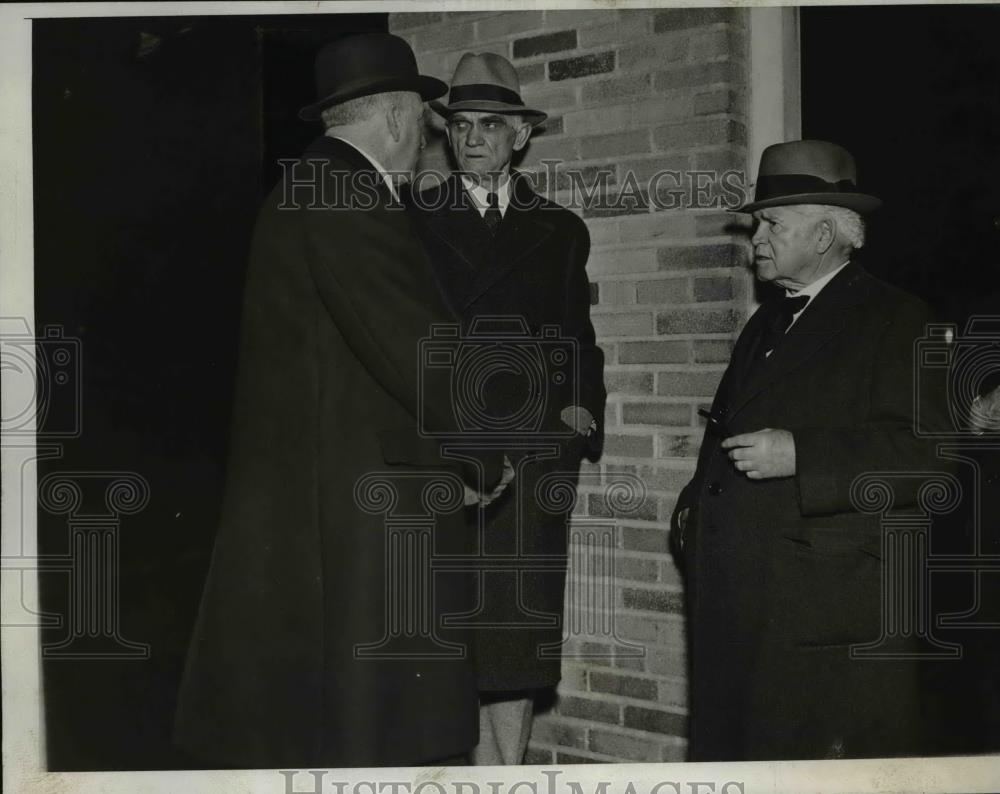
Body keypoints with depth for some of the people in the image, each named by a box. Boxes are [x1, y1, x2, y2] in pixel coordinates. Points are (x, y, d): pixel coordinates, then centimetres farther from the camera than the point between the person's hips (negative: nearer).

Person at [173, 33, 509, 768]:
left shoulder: (310, 188, 16)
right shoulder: (349, 196, -15)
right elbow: (416, 344, -18)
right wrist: (487, 453, -3)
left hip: (304, 509, 10)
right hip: (357, 513, -10)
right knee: (371, 730, -3)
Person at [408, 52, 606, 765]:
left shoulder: (560, 230, 15)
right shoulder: (413, 222, 8)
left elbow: (580, 341, 16)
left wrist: (584, 409, -1)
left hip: (535, 453, 2)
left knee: (520, 633, 4)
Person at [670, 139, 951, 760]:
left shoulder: (895, 321, -4)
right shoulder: (765, 325, 22)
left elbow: (928, 453, -15)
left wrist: (799, 456, -20)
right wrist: (697, 505, 14)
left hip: (832, 609, -7)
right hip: (741, 604, 8)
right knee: (732, 753, 9)